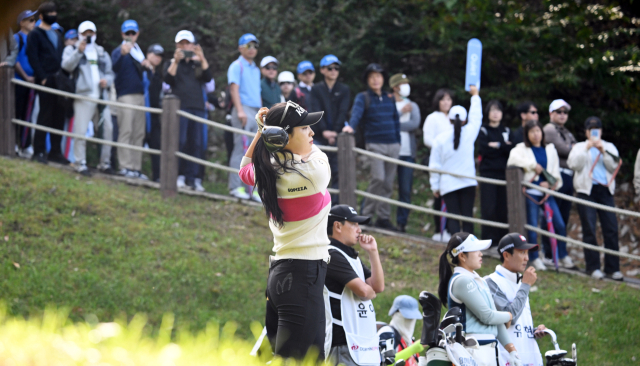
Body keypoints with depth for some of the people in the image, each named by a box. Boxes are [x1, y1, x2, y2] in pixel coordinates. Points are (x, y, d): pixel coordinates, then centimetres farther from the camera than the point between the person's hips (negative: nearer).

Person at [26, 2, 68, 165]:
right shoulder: (35, 35, -1)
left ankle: (55, 152, 11)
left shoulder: (57, 34, 21)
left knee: (58, 116, 6)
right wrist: (43, 78, -17)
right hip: (46, 81, -7)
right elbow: (32, 58, -9)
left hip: (59, 80, 7)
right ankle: (39, 152, -5)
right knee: (45, 116, -8)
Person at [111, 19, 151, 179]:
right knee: (126, 132, -12)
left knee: (139, 134, 5)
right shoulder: (119, 51, -3)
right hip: (125, 95, -7)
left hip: (140, 94, 7)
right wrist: (122, 54, -42)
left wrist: (146, 65, 4)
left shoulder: (138, 51, 19)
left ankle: (136, 167, 6)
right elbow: (115, 67, -23)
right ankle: (124, 167, -14)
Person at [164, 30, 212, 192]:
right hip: (179, 106, -3)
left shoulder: (198, 64, 19)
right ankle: (179, 176, -11)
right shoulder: (172, 63, 12)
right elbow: (168, 79, -6)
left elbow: (208, 78, 2)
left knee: (196, 144, 0)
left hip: (197, 107, 3)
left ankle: (193, 178, 0)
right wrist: (176, 61, -17)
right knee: (180, 142, -12)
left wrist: (202, 58, -7)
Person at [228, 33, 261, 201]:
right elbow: (234, 88, -12)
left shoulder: (256, 69, 22)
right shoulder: (236, 66, -1)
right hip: (244, 111, -8)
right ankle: (236, 187, -11)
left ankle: (252, 188, 5)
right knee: (241, 148, -12)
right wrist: (240, 111, -23)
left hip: (257, 113, 8)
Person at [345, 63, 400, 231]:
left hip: (392, 146, 5)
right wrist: (350, 126, -37)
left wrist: (398, 142, 12)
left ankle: (383, 217, 10)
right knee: (378, 178, -18)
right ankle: (366, 213, -6)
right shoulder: (363, 98, 2)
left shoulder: (389, 99, 17)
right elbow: (356, 113, -17)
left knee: (388, 182, 4)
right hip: (374, 144, -5)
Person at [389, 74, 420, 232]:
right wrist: (401, 112, -8)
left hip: (407, 153, 3)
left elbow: (415, 124, -2)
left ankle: (401, 222, 2)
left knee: (405, 190, -1)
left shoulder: (412, 106, 15)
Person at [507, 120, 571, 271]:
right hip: (530, 192, -3)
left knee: (560, 225, -4)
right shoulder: (522, 148, 4)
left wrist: (551, 183, -5)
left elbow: (555, 172, 15)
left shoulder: (550, 149, 17)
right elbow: (513, 159, -18)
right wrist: (533, 165, -16)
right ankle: (534, 258, 8)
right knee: (532, 226, -4)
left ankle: (563, 256, 9)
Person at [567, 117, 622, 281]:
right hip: (586, 190, -1)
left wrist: (603, 152, -7)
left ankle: (612, 267, -2)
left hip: (605, 190, 1)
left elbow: (614, 167, 4)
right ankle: (593, 267, 1)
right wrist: (587, 148, -11)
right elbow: (573, 164, -5)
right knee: (589, 229, -5)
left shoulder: (609, 147, 18)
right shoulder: (579, 147, 14)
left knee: (611, 229, -6)